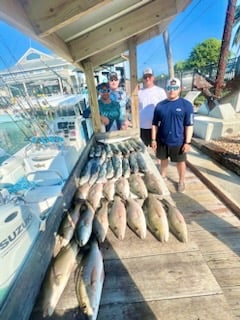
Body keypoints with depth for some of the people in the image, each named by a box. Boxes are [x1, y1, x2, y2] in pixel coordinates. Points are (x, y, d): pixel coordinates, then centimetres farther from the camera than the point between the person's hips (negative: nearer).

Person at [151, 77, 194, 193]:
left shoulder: (187, 105, -6)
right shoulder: (160, 105, 1)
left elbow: (189, 125, -6)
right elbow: (155, 124, 3)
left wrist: (187, 142, -10)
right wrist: (153, 139, -1)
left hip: (178, 141, -2)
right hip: (162, 140, 2)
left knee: (180, 162, 12)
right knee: (163, 159, 18)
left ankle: (181, 181, 33)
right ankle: (163, 176, 42)